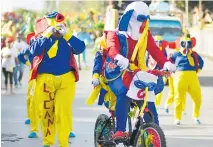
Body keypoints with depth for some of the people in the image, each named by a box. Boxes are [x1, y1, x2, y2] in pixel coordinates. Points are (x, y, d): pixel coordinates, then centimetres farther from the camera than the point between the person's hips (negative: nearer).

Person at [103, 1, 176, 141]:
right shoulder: (116, 34, -1)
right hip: (118, 72, -5)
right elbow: (112, 47, -23)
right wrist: (119, 58, -48)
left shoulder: (145, 34, 12)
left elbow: (154, 50, -3)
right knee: (123, 93, -32)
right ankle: (120, 130, -32)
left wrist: (165, 63, -24)